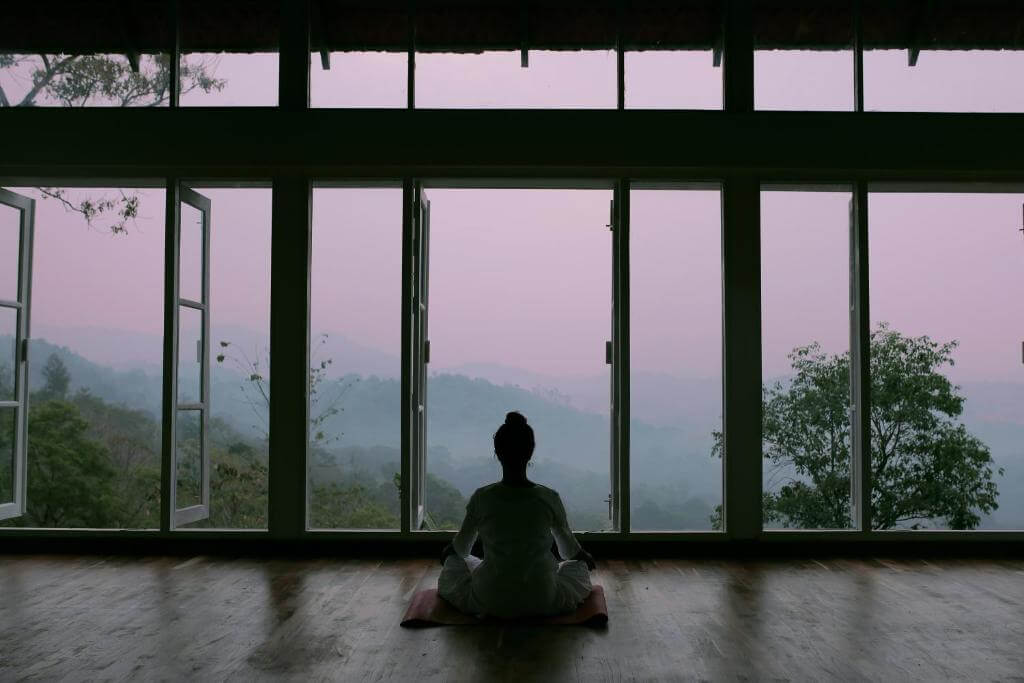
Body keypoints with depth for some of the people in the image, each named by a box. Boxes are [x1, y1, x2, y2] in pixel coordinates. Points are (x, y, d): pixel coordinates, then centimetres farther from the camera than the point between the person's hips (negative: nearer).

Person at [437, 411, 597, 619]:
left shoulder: (482, 498, -11)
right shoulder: (549, 498, -11)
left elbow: (462, 548, 6)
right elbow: (569, 549, 7)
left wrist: (448, 551, 31)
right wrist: (584, 556, 31)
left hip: (490, 603, 0)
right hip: (542, 603, 0)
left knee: (453, 562, 29)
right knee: (579, 567, 29)